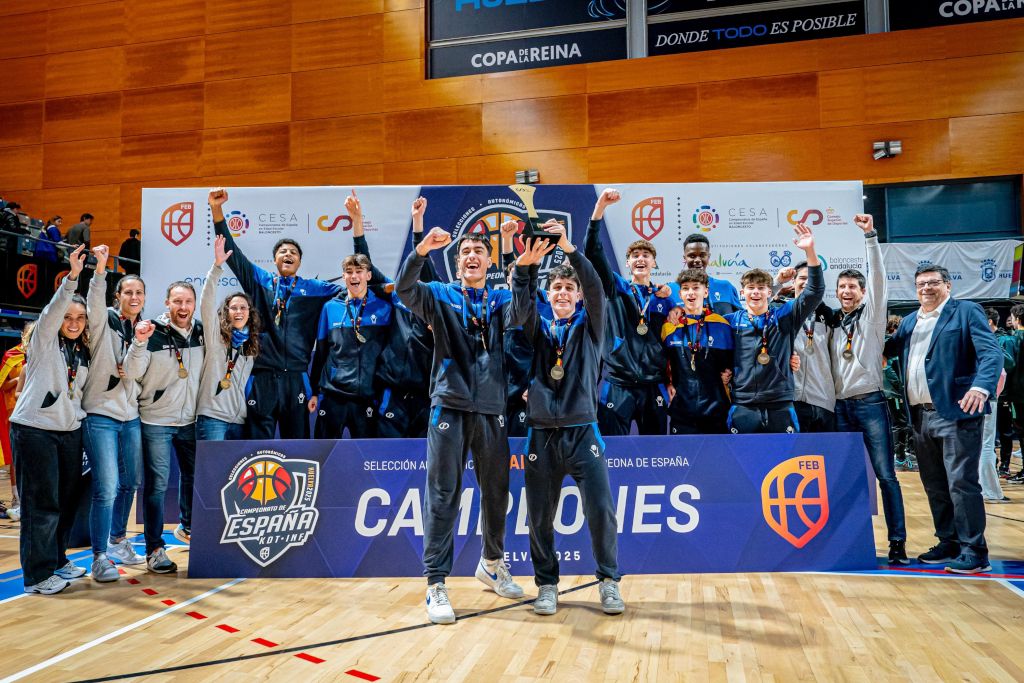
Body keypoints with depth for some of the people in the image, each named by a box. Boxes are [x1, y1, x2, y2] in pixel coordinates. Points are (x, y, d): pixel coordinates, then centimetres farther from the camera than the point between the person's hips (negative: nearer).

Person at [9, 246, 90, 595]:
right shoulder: (45, 340, -2)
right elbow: (53, 310, -19)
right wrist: (72, 276, -32)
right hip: (35, 430, -6)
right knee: (42, 503, -5)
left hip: (70, 431, 6)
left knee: (67, 500, 10)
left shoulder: (83, 353, 14)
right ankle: (37, 575, 3)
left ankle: (57, 560, 25)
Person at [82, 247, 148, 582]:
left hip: (131, 416, 6)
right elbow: (95, 302, -26)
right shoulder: (104, 322, -3)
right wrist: (100, 268, -40)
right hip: (101, 415, -6)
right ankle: (99, 557, 0)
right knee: (106, 487, -10)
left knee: (130, 482, 14)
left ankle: (118, 539, 34)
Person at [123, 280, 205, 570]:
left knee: (194, 476, 17)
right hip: (156, 421, -5)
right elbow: (132, 373, -19)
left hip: (190, 420, 5)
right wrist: (139, 342, -33)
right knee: (157, 484, -2)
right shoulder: (153, 331, -12)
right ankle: (154, 549, 7)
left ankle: (186, 527, 39)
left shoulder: (201, 332, 2)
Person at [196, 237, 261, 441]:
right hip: (212, 416, -5)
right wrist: (217, 266, -22)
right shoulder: (216, 334, 1)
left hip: (240, 419, 5)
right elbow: (207, 302, -13)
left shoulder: (252, 344, 14)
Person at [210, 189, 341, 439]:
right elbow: (232, 252, 6)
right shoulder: (259, 281, 12)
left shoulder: (314, 289, 10)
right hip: (261, 380, 0)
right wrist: (217, 209, -4)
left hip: (296, 381, 1)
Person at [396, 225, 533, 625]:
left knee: (496, 493, 13)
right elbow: (404, 290, -13)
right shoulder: (440, 296, 7)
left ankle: (492, 563, 34)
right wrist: (421, 251, -31)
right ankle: (436, 584, 4)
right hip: (449, 406, -2)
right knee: (442, 496, -3)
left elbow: (519, 312, -11)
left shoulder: (500, 300, 12)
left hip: (491, 410, 3)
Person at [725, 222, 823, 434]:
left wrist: (810, 250, -13)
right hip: (743, 408, 0)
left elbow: (815, 292, -3)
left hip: (781, 407, 1)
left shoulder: (784, 316, 7)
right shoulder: (732, 320, 6)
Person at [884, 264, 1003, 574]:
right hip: (920, 416, 7)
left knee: (961, 484, -5)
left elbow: (992, 353, -13)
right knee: (935, 486, 13)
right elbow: (885, 349, 20)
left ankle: (974, 553, 3)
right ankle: (948, 544, 25)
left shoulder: (967, 312, -1)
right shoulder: (909, 321, 18)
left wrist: (981, 386, -30)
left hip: (955, 413, -6)